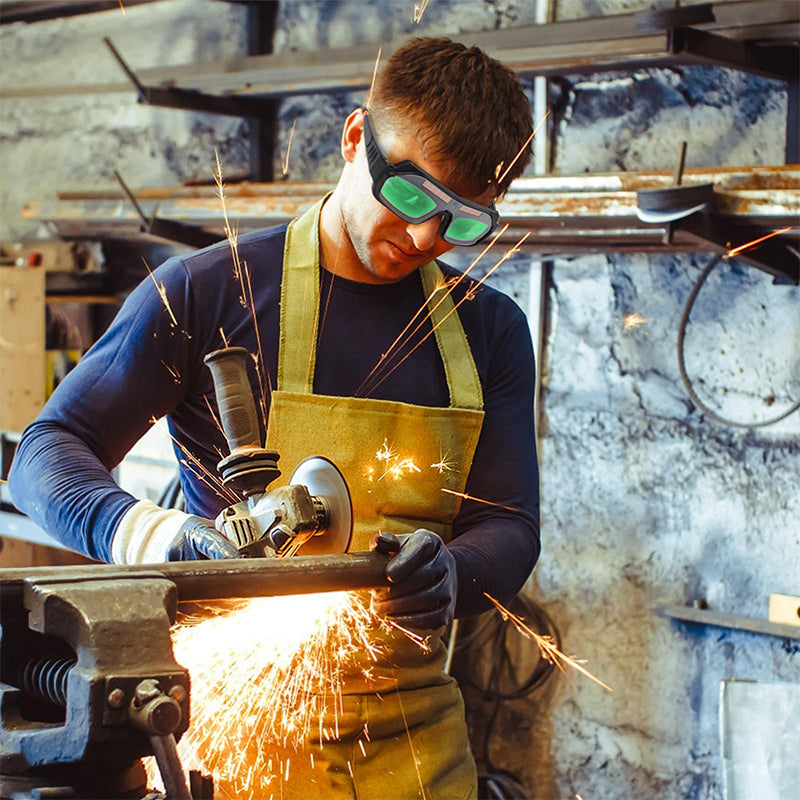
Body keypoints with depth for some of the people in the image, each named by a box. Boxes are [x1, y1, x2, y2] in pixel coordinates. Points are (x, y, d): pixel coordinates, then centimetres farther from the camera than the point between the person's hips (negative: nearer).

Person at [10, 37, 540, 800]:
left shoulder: (492, 330, 6)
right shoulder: (206, 291, -5)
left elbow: (510, 525, 5)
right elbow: (47, 452, -5)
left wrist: (449, 572, -20)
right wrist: (147, 531, -27)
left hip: (415, 737, 4)